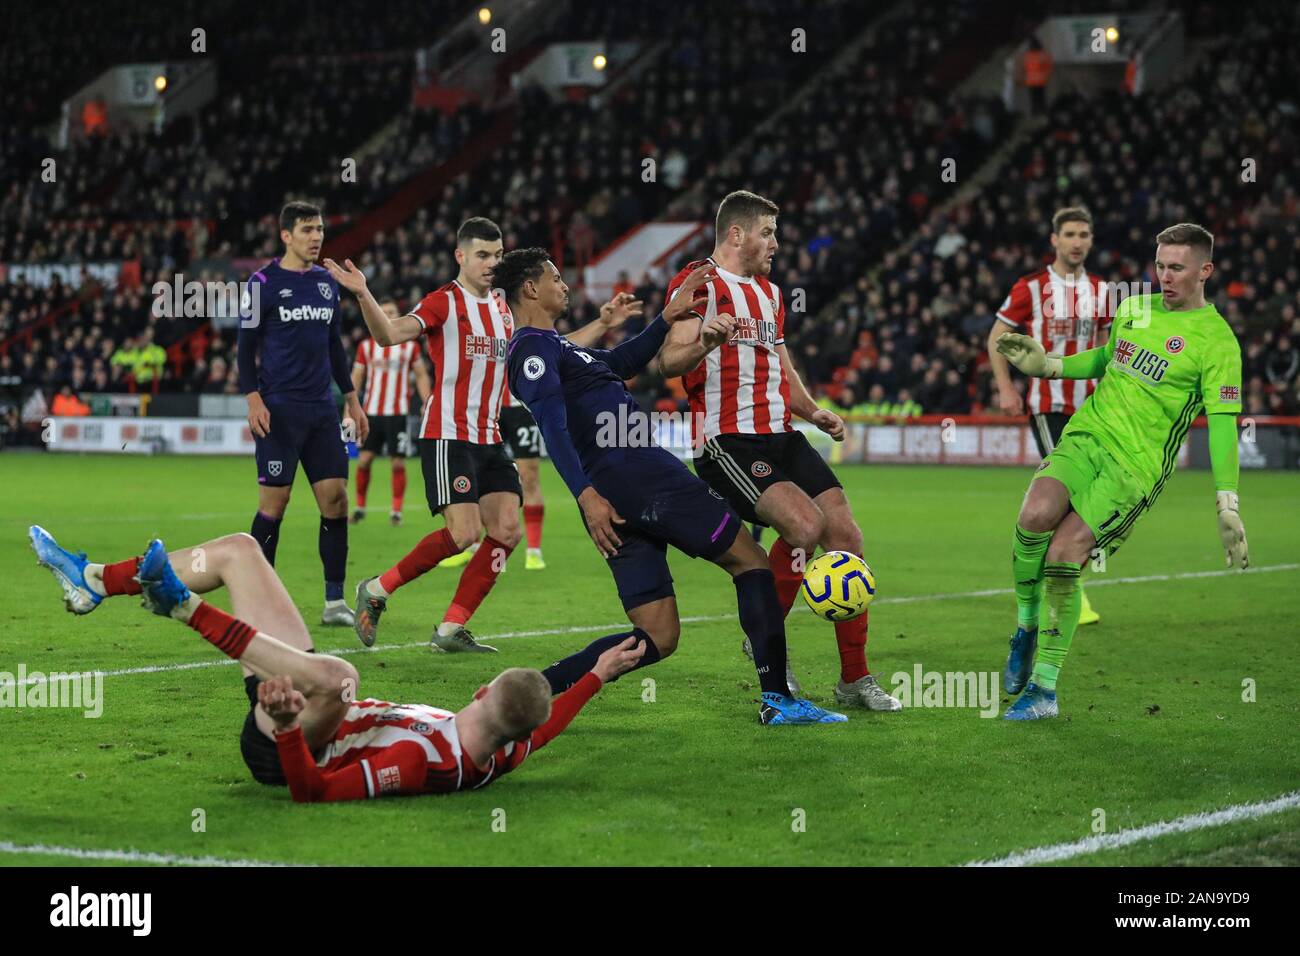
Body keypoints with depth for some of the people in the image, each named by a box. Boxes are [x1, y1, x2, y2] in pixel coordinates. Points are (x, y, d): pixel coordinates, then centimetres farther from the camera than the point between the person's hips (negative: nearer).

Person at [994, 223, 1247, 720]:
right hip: (1086, 434, 5)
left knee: (1064, 555, -19)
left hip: (1137, 464, -5)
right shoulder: (1133, 309, 14)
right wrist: (1046, 365, 15)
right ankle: (1026, 628, -1)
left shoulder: (1216, 341, -5)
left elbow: (1223, 424, -8)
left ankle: (1044, 690, -6)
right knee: (1036, 516, -26)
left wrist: (1228, 507, -14)